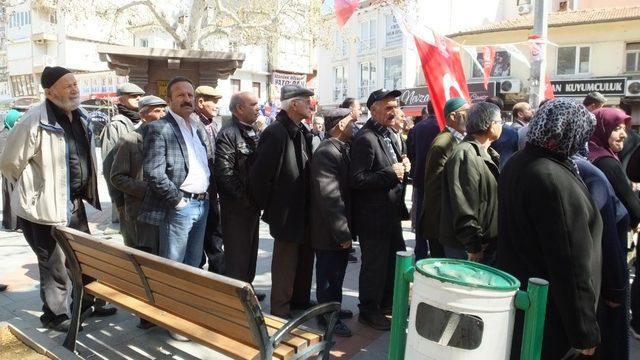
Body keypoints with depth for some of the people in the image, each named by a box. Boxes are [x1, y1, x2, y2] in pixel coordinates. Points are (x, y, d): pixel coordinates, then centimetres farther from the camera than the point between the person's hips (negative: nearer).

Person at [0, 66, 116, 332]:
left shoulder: (79, 117, 6)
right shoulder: (35, 121, -19)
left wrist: (84, 190, 14)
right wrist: (34, 190, -3)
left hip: (74, 203, 8)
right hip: (47, 207, -8)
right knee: (55, 266, 5)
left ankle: (86, 303, 37)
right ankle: (54, 315, 25)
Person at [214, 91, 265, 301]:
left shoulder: (253, 133, 14)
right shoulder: (228, 134, -14)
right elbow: (224, 172, -22)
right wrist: (245, 197, -18)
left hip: (253, 203, 9)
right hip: (236, 205, -9)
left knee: (250, 250, 19)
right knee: (236, 253, 2)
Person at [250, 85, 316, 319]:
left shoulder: (302, 132, 8)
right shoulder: (275, 133, -21)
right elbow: (259, 175, -24)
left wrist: (309, 206, 12)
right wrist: (266, 206, -13)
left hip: (304, 210, 9)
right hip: (286, 213, -9)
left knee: (305, 257, 20)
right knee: (285, 263, 4)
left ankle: (300, 300, 38)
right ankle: (280, 311, 20)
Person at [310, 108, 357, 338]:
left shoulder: (343, 149, 9)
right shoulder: (326, 152, -21)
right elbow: (329, 197, -26)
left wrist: (346, 228, 13)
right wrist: (343, 232, -23)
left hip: (340, 228, 9)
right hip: (329, 231, -9)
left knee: (337, 272, 22)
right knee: (329, 275, 6)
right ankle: (328, 317, 21)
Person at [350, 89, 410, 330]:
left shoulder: (388, 134, 12)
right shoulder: (366, 139, -18)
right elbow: (356, 179, -24)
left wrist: (402, 167, 2)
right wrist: (391, 173, -24)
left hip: (391, 212, 10)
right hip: (373, 216, -10)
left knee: (396, 259, 21)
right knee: (374, 265, 4)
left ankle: (387, 302, 40)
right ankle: (368, 310, 23)